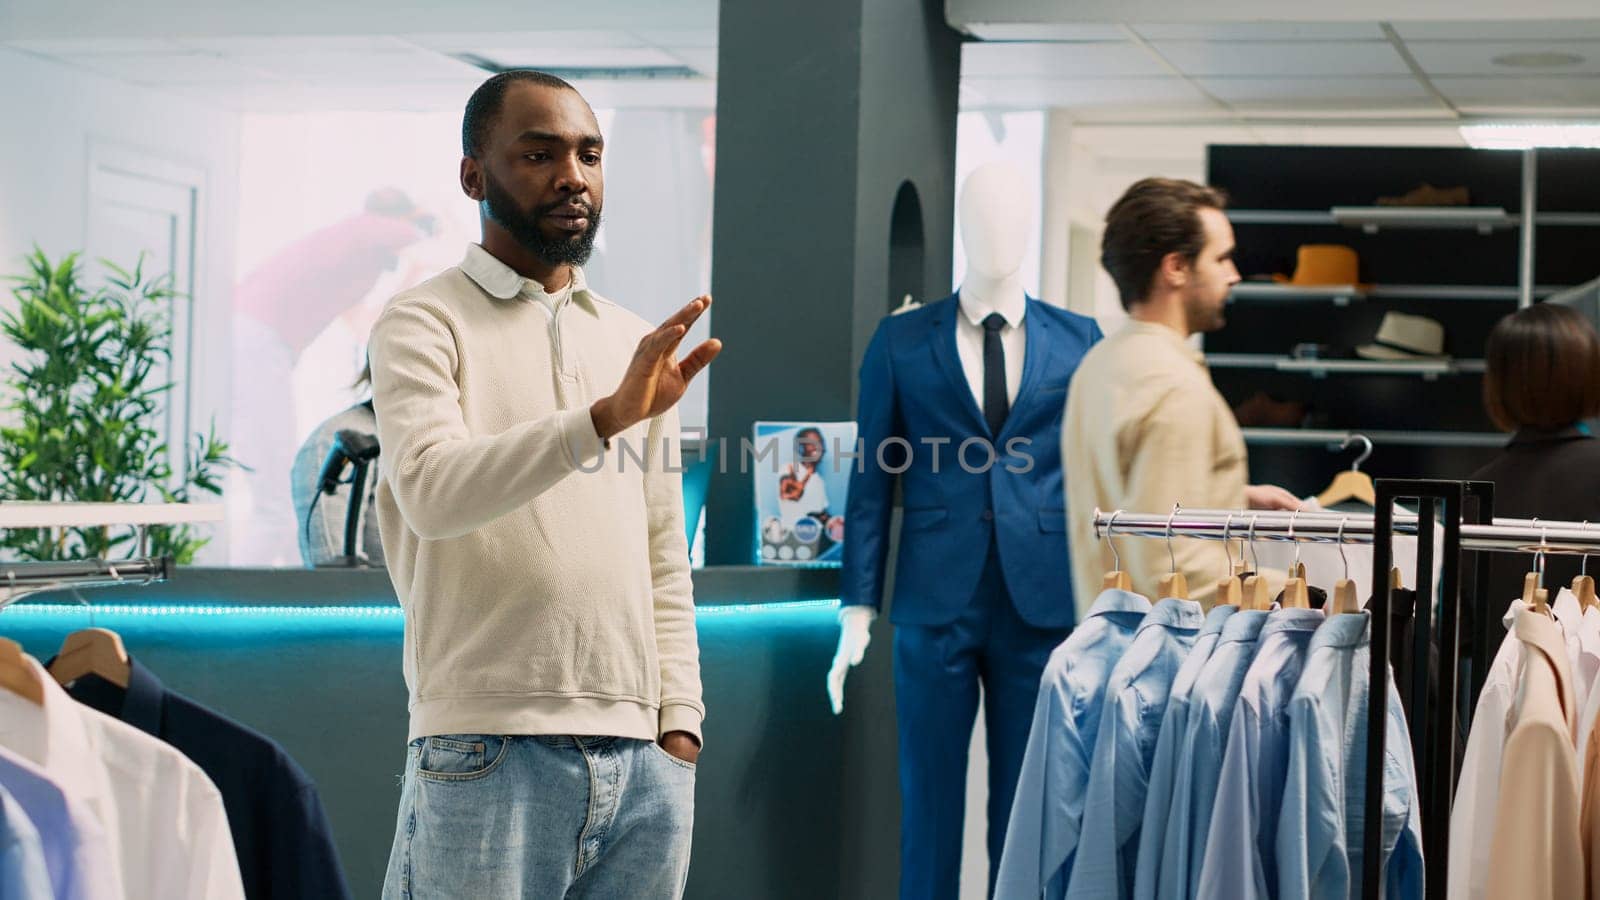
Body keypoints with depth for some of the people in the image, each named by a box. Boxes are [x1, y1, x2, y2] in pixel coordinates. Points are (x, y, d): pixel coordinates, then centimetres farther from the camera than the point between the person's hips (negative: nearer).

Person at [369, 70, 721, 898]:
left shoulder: (636, 343, 17)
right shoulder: (424, 323, 0)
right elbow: (431, 489, -19)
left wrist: (679, 724, 7)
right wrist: (605, 417, -29)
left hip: (642, 762, 5)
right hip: (488, 758, -5)